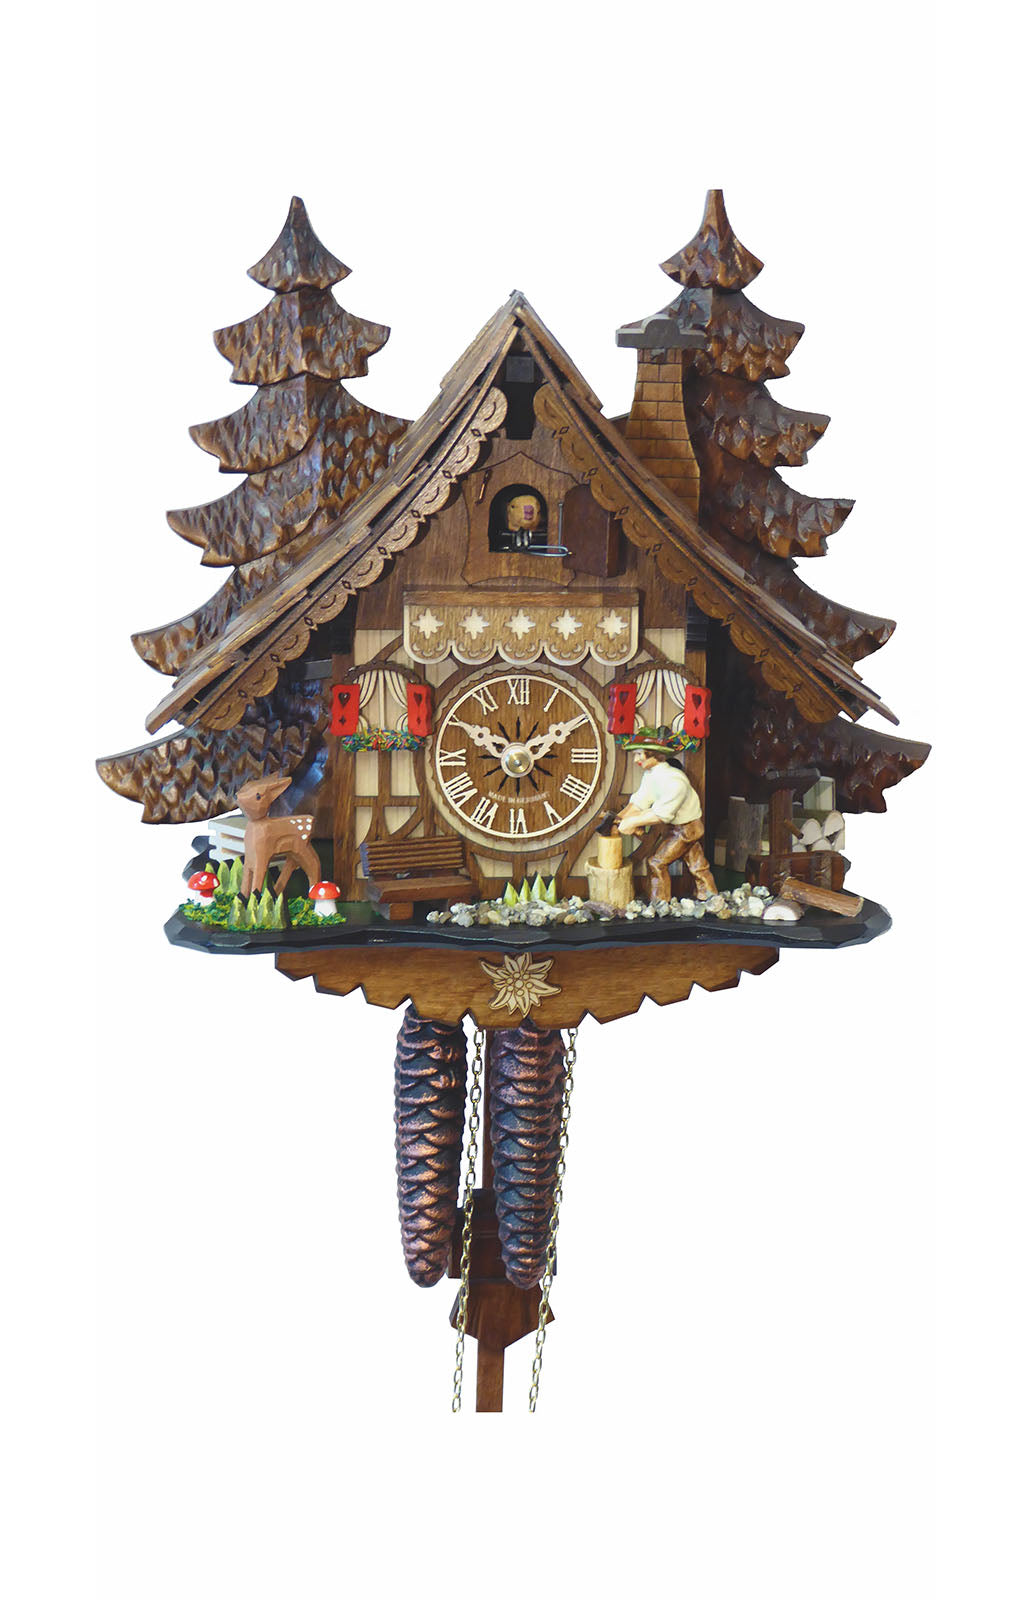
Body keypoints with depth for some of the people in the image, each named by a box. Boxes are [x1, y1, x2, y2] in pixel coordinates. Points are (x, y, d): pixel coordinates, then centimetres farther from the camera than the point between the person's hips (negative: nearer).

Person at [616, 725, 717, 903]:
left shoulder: (673, 780, -32)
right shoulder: (650, 775, -2)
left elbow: (661, 814, -32)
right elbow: (639, 802, -2)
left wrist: (632, 822, -28)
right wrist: (620, 817, -17)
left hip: (686, 828, -9)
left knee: (657, 862, -6)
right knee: (696, 865, 17)